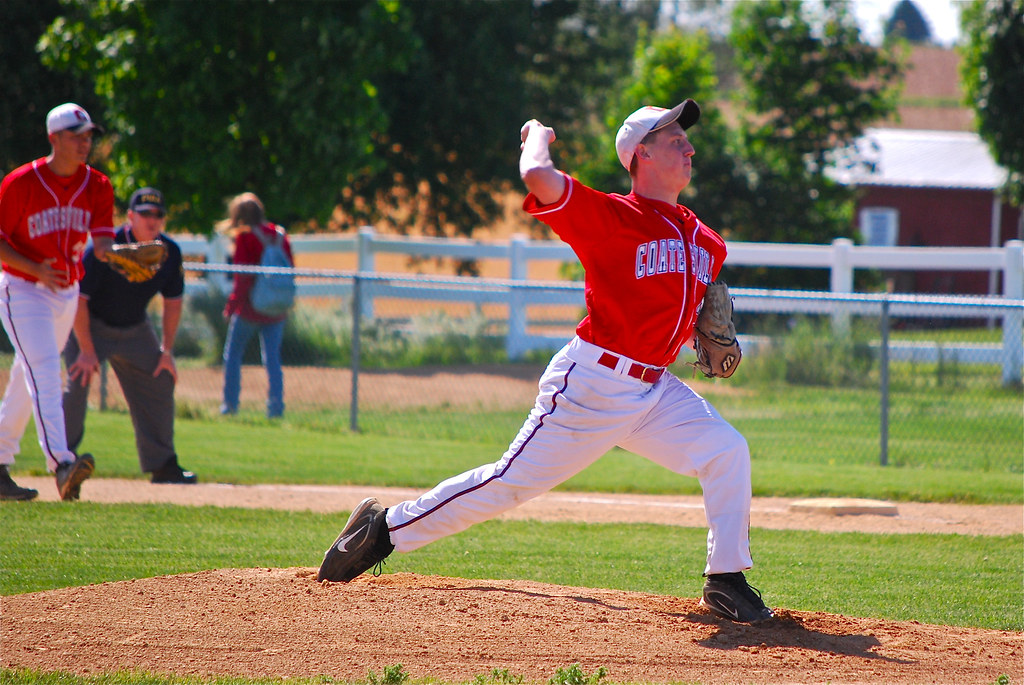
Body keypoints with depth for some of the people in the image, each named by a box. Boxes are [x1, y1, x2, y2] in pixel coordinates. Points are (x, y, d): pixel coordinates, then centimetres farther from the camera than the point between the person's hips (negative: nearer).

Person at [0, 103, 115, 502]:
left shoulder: (97, 187, 1)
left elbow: (102, 243, -9)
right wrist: (36, 269, -23)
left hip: (67, 293, 6)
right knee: (44, 373, -20)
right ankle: (61, 464, -33)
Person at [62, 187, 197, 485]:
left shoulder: (170, 253, -9)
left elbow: (173, 302, 4)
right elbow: (78, 298, -24)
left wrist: (167, 352, 1)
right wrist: (86, 350, -25)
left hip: (135, 329, 6)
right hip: (91, 324, -6)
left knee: (160, 381, 2)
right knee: (79, 380, -23)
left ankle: (162, 464, 11)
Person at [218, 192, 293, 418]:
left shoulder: (245, 237, -9)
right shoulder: (279, 234, 6)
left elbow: (243, 275, -13)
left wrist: (232, 306, -8)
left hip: (250, 307, -5)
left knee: (232, 355, 10)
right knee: (272, 358, 8)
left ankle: (230, 404, 9)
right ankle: (276, 404, -3)